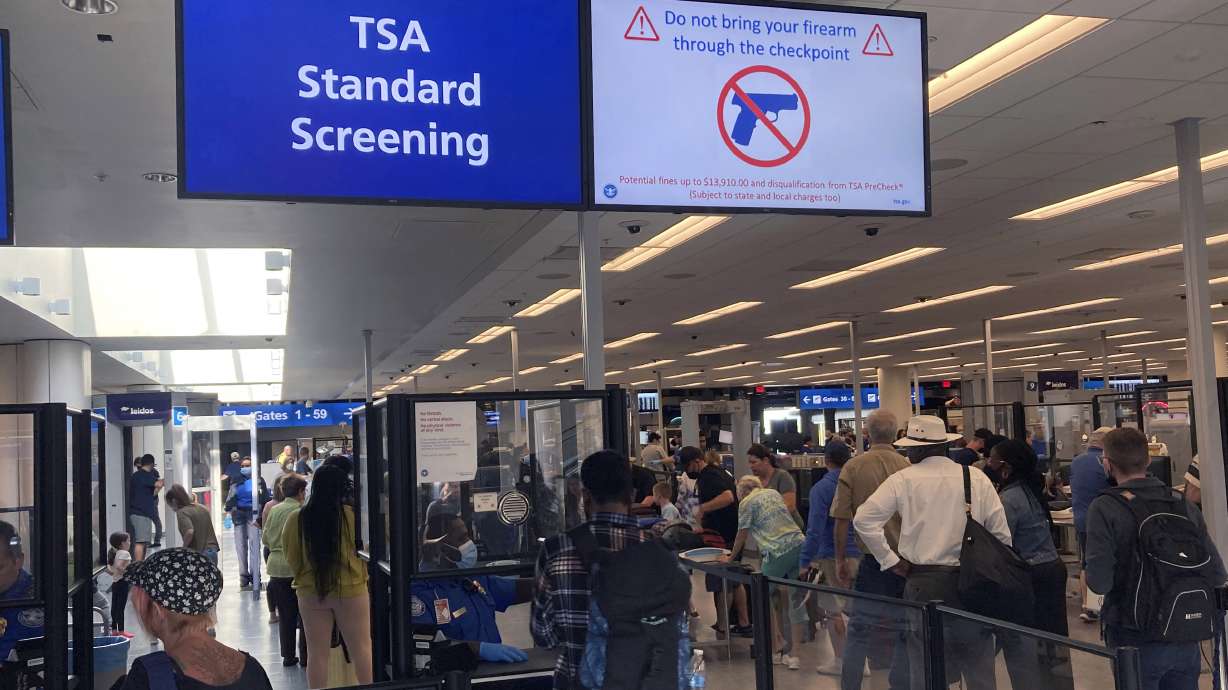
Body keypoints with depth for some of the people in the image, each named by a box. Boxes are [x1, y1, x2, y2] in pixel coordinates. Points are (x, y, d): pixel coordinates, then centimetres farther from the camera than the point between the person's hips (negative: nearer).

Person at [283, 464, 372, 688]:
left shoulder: (295, 519, -7)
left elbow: (291, 559, 4)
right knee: (361, 648, 10)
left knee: (317, 651, 10)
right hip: (351, 590, -2)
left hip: (310, 592, 2)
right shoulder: (353, 515, -13)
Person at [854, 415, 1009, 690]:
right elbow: (1001, 533, 0)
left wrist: (891, 561, -3)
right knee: (978, 664, 11)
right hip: (971, 581, 2)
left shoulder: (903, 480, -5)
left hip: (923, 582, -1)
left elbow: (864, 519, -11)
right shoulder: (977, 478, 0)